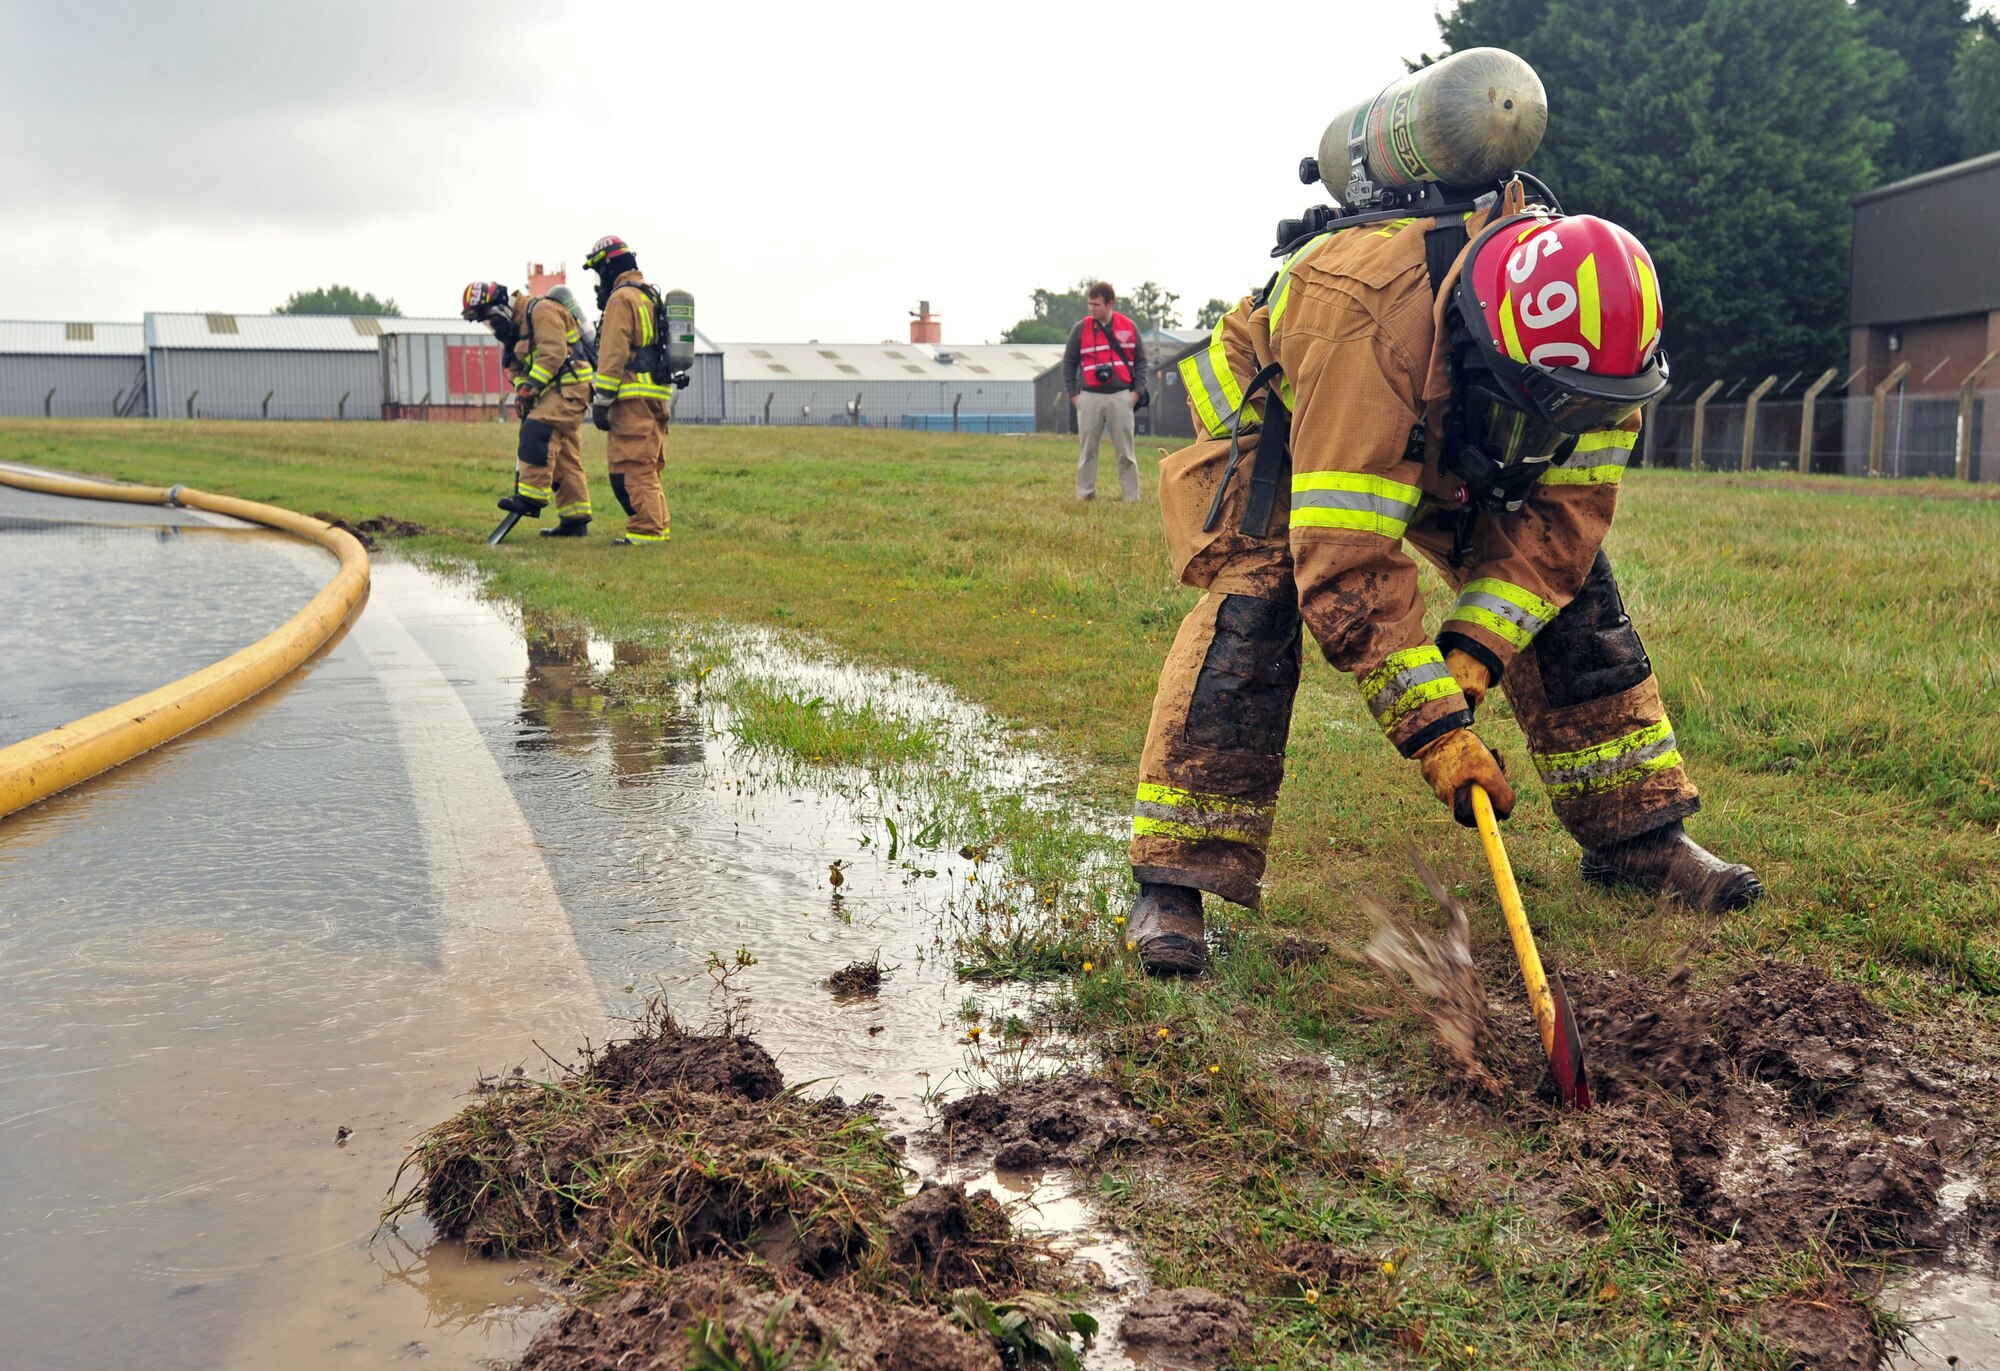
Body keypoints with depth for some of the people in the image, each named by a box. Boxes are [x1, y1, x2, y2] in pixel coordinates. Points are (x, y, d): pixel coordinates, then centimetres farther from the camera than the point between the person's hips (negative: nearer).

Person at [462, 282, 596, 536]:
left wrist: (530, 388, -22)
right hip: (555, 390, 10)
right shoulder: (513, 325, 18)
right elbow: (518, 368, 19)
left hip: (570, 385, -10)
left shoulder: (540, 310, -12)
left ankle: (531, 498, -27)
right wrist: (520, 393, 0)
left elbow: (553, 353, -22)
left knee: (537, 431, -25)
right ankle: (575, 520, 12)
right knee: (565, 458, 9)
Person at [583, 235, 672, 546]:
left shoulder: (621, 298, -8)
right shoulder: (651, 296, 21)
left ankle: (645, 531, -11)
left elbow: (613, 354, -15)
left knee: (631, 468, -9)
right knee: (647, 467, 15)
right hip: (657, 393, 10)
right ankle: (658, 526, 18)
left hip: (633, 397, -10)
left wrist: (601, 400, -14)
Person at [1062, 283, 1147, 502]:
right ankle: (1085, 494, 12)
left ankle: (1132, 497, 7)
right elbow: (1069, 362, 7)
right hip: (1089, 397, 0)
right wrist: (1073, 394, 1)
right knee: (1088, 450, 5)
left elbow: (1141, 360, 9)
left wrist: (1137, 391, 1)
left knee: (1125, 451, 3)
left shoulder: (1129, 327, 4)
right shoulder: (1081, 328, 2)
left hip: (1121, 397, 0)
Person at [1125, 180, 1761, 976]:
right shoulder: (1372, 324, -45)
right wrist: (1433, 726, -43)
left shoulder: (1586, 342, -26)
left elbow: (1562, 511, -20)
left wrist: (1473, 650, -32)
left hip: (1451, 451, 6)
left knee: (1570, 585, -5)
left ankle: (1635, 836, 9)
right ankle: (1171, 885, -23)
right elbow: (1348, 565, -44)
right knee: (1253, 608, -29)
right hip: (1276, 429, -5)